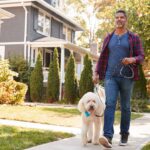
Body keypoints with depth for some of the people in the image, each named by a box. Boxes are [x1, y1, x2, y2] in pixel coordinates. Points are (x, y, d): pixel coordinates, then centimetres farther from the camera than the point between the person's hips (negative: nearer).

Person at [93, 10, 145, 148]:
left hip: (127, 77, -1)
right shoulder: (108, 38, 13)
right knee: (110, 104, -14)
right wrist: (97, 73, 4)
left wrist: (132, 59, -22)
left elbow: (141, 57, 0)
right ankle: (108, 137, -23)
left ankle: (124, 134, 24)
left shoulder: (134, 38, 4)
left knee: (125, 107, 7)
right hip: (110, 77, 1)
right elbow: (102, 57, 14)